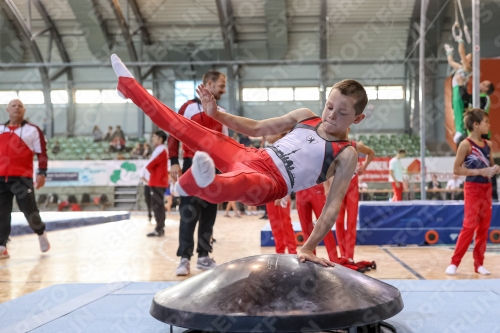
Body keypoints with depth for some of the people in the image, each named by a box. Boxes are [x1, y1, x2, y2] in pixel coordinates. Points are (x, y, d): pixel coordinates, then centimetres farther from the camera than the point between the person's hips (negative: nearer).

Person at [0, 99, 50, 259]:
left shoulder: (32, 130, 3)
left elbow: (42, 153, 0)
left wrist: (42, 173, -7)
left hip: (22, 177, -4)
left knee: (29, 210, -3)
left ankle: (41, 233, 25)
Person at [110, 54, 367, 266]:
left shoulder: (347, 155, -6)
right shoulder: (305, 116, 11)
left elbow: (333, 206, -13)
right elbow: (256, 128, 20)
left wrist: (308, 248, -24)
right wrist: (216, 114, 10)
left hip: (269, 183, -6)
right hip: (250, 157, 6)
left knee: (238, 181, -44)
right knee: (185, 128, 9)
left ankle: (202, 183, -78)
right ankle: (129, 86, 25)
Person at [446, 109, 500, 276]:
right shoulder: (466, 144, -11)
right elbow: (456, 169, -13)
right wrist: (479, 171, -20)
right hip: (473, 189, -7)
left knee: (484, 228, 8)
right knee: (469, 226, -9)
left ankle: (478, 263, 16)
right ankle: (454, 262, -1)